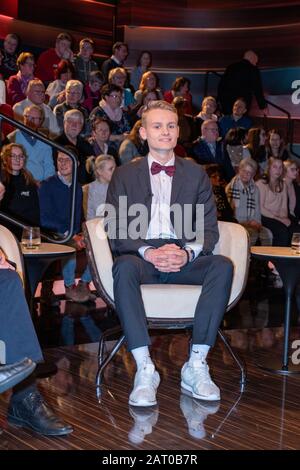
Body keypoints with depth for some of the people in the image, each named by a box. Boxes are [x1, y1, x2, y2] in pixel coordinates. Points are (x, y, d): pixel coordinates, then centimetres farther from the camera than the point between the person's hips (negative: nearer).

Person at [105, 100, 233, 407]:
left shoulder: (196, 174, 18)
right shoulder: (124, 175, 14)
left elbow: (209, 229, 10)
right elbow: (116, 231, 4)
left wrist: (188, 253, -13)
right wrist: (149, 252, -16)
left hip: (185, 257, 1)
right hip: (140, 255, -1)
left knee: (222, 266, -30)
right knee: (124, 266, -37)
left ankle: (196, 366, -27)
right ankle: (144, 370, -34)